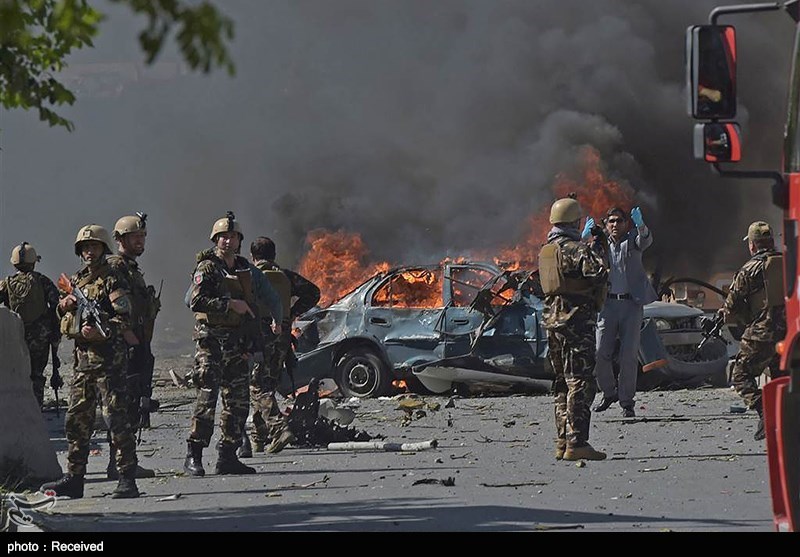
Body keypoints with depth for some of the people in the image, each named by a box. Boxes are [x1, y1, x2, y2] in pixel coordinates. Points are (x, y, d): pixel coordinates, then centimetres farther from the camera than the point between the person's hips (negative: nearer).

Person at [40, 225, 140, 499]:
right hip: (82, 357, 8)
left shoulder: (112, 280, -5)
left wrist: (101, 331, -28)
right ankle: (74, 478, 15)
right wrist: (64, 305, 4)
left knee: (116, 417, -9)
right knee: (76, 419, 9)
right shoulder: (76, 280, 17)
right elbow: (63, 315, 27)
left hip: (108, 357, -8)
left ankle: (127, 479, -8)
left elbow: (125, 318, -14)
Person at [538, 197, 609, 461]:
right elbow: (597, 273, -28)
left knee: (563, 382, 14)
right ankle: (576, 443, -15)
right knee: (580, 382, -9)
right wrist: (596, 257, -6)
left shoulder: (545, 251, 13)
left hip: (553, 320, 9)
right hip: (577, 319, -9)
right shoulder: (575, 249, -14)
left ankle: (562, 442, 15)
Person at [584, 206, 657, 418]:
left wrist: (641, 226, -40)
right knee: (601, 353, -4)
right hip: (608, 303, 1)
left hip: (631, 304, -1)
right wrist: (585, 237, -28)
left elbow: (645, 241, -16)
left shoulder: (632, 239, 6)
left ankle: (627, 402, 5)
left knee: (629, 355, -3)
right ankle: (608, 393, 18)